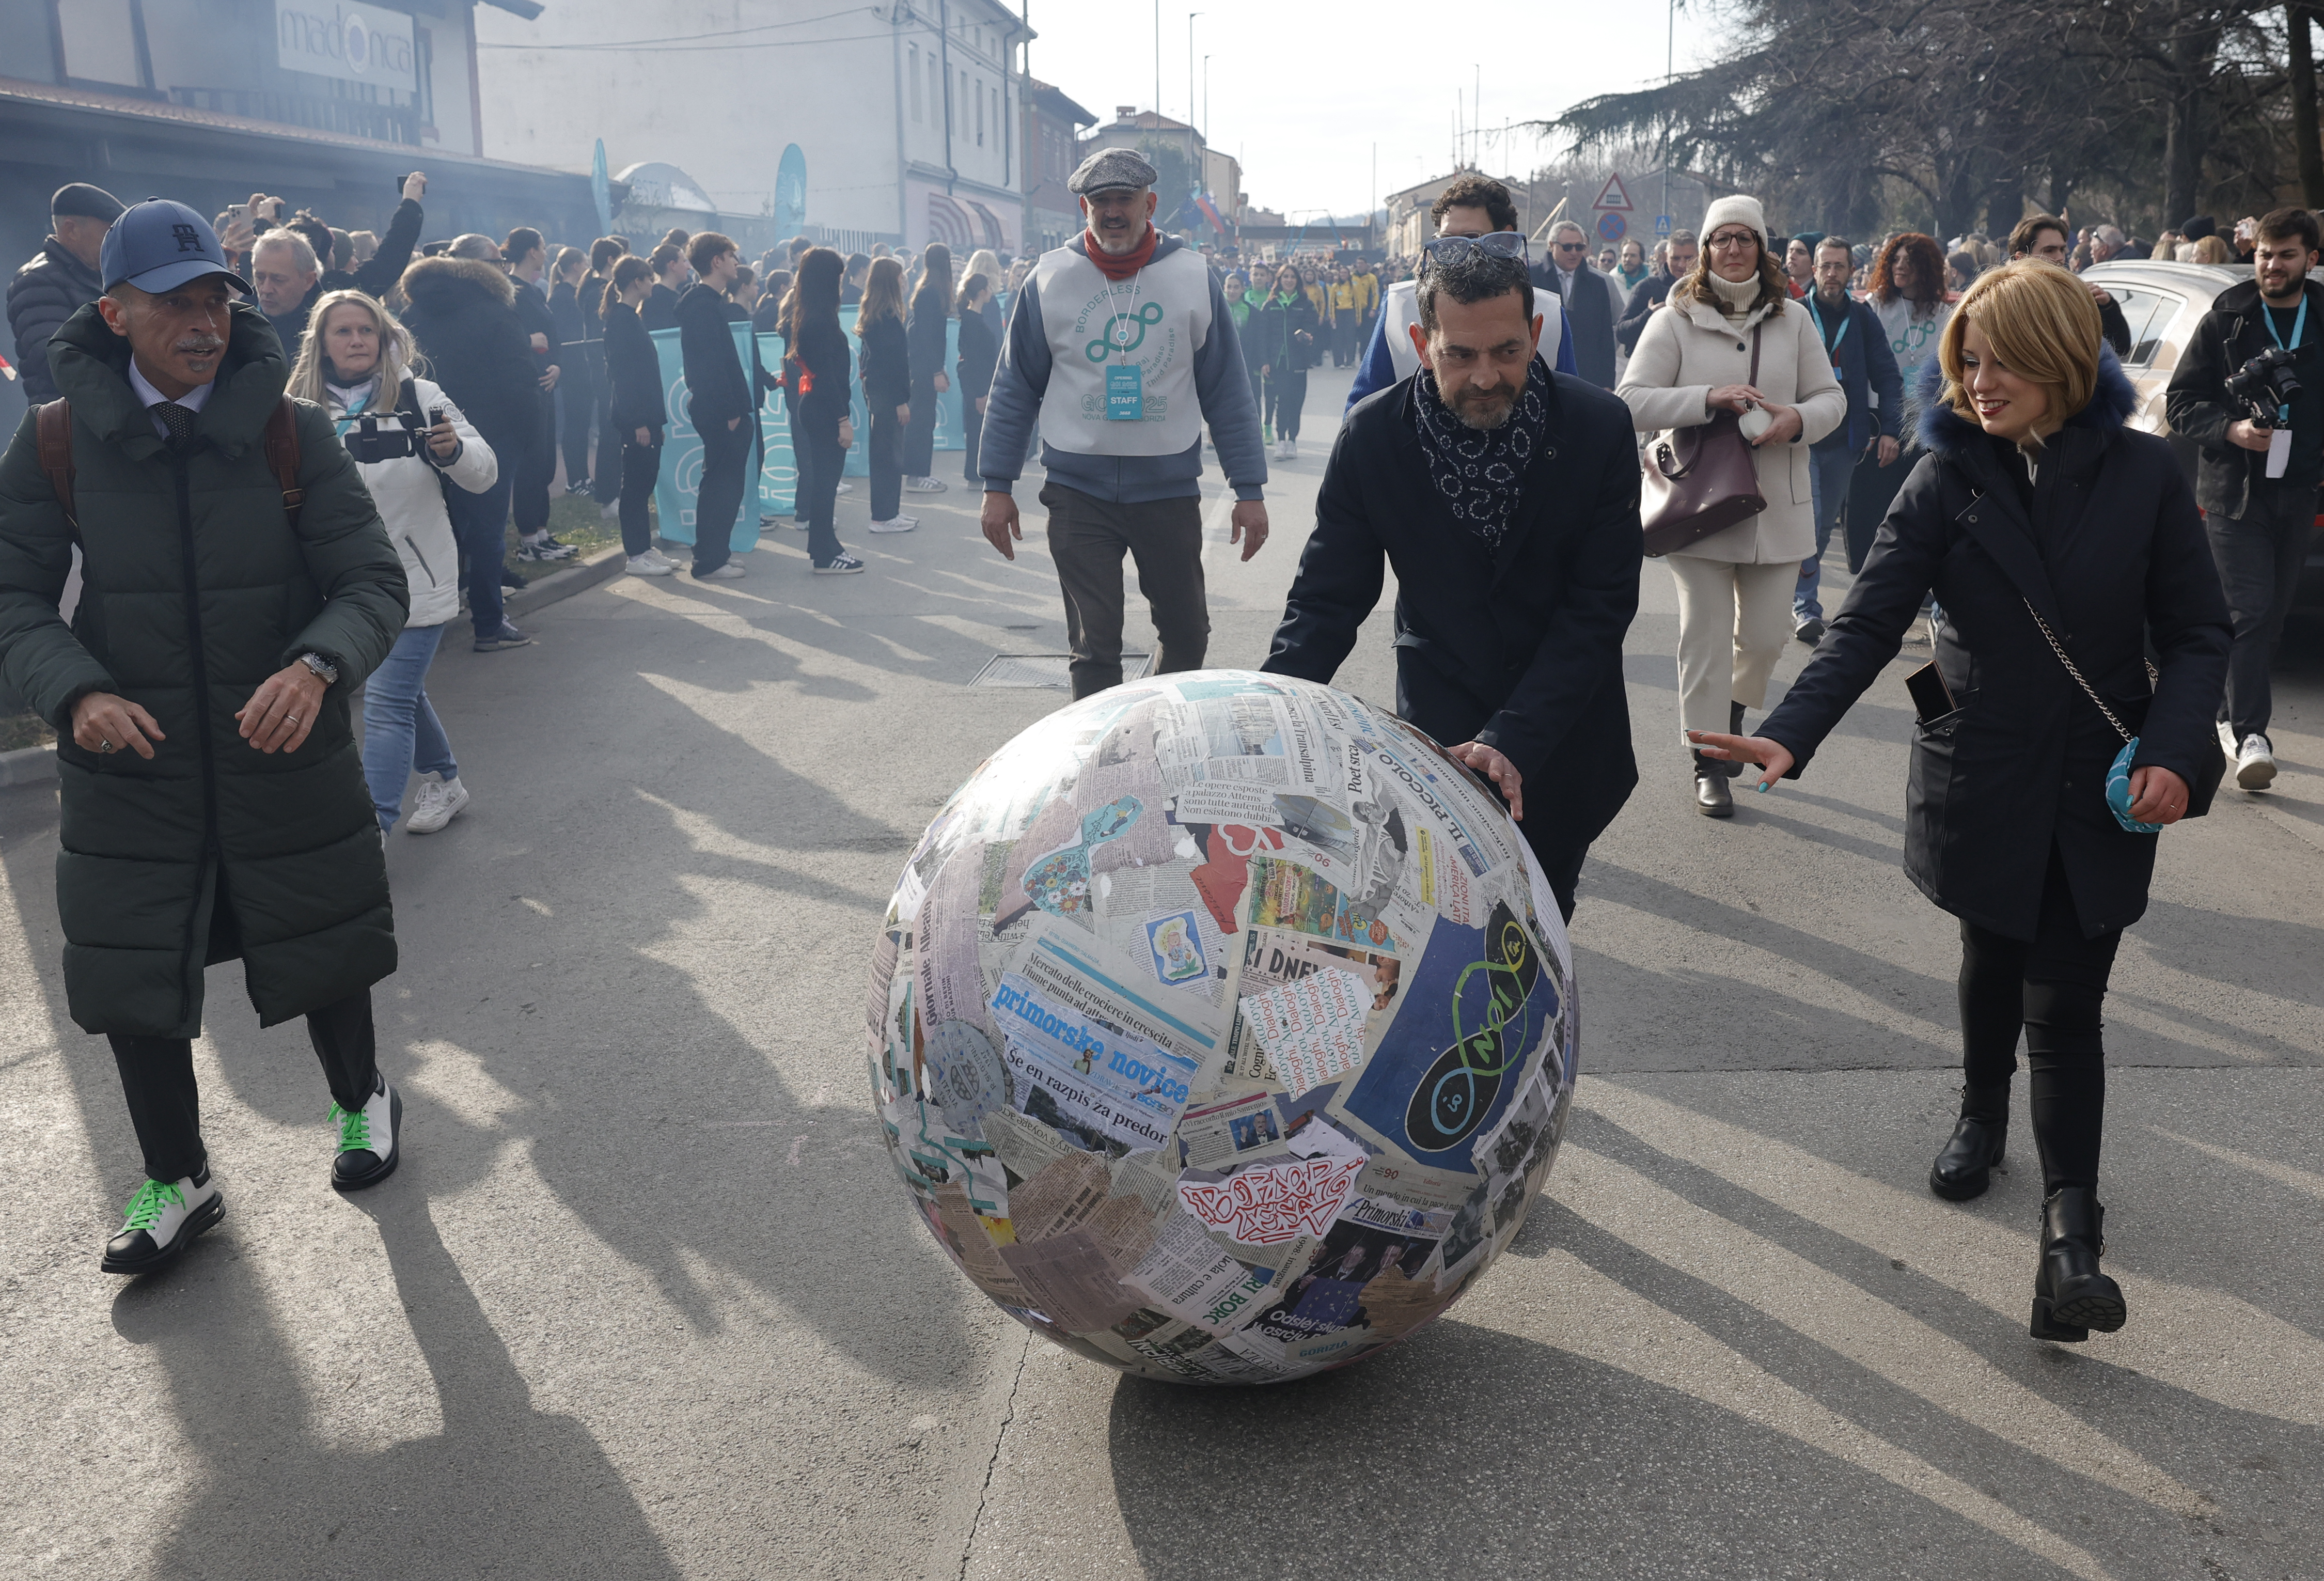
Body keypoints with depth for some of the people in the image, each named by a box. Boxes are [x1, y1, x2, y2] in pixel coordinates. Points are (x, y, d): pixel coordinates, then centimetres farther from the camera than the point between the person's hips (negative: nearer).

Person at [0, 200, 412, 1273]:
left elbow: (375, 584, -9)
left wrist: (317, 666, -30)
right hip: (129, 771, 1)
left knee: (322, 953, 14)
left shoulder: (292, 434, -7)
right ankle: (177, 1182, 33)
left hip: (288, 756, -1)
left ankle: (360, 1100, 45)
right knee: (129, 981, 9)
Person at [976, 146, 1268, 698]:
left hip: (1170, 489, 1)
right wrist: (997, 487, 2)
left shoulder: (1193, 276, 0)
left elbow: (1227, 392, 2)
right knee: (1094, 647, -1)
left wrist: (1249, 491, 0)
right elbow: (1015, 389, 5)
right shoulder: (1050, 279, 0)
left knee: (1188, 636, 12)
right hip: (1078, 489, -1)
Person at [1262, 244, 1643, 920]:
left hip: (1565, 742, 1)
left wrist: (1515, 738, -26)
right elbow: (1328, 597, -9)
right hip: (1441, 733, -1)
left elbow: (1602, 604, -15)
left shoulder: (1600, 427, -16)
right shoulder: (1373, 435, -15)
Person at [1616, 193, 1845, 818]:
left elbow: (1832, 397, 7)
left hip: (1776, 506, 3)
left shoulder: (1792, 319, 7)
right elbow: (1632, 401, -9)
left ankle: (1732, 709, 39)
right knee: (1706, 639, 1)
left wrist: (1798, 419, -15)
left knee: (1764, 636, 8)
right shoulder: (1674, 320, -2)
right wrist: (1709, 399, -21)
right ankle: (1709, 763, 12)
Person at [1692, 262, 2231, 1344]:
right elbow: (1867, 624, -12)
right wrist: (1791, 734, -27)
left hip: (2100, 791, -1)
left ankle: (2071, 1243, -3)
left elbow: (2197, 632, 1)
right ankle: (1981, 1114, 46)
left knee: (2065, 1007, -4)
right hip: (1982, 779, 1)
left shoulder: (2142, 473, -4)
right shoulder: (1947, 483, -5)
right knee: (1993, 962, 18)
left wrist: (2173, 750, -15)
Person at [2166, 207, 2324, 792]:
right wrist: (2231, 430, -16)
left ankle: (2234, 713, 28)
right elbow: (2181, 402, 1)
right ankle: (2249, 733, -8)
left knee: (2274, 609, 11)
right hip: (2234, 491, -3)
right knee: (2251, 610, -11)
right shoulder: (2225, 321, 1)